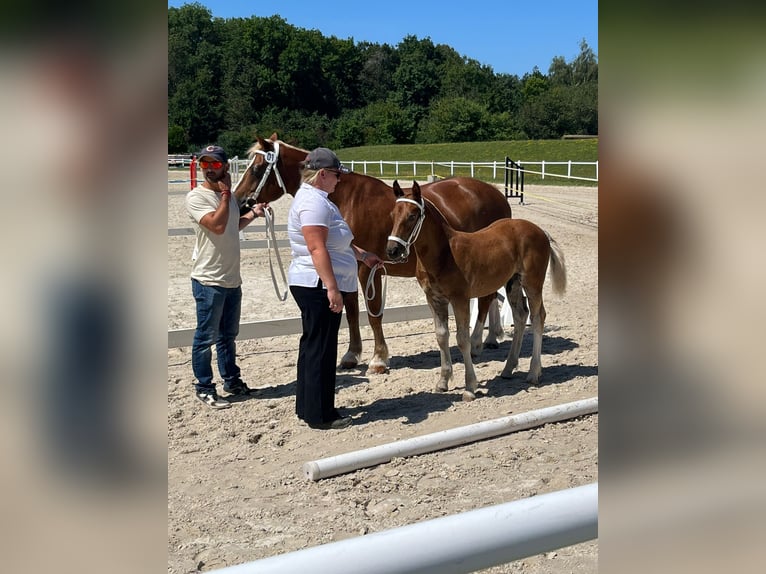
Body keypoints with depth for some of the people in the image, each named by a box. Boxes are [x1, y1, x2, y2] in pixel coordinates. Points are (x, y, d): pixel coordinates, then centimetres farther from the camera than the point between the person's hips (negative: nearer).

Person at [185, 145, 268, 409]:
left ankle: (231, 379, 32)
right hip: (209, 280, -8)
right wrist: (226, 194, -18)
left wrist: (253, 213, 16)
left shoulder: (227, 195, 12)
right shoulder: (196, 197, -12)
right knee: (206, 337, 2)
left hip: (232, 279, 8)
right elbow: (217, 225, -27)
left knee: (228, 335, 19)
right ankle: (204, 388, 13)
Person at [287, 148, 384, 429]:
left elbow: (335, 241, 27)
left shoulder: (317, 199, 16)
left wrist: (362, 254, 27)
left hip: (313, 286, 11)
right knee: (321, 348, -3)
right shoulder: (314, 202, -18)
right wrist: (332, 288, -28)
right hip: (319, 286, -11)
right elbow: (318, 249, -25)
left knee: (313, 346, 17)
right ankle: (320, 415, 7)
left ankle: (306, 406, 28)